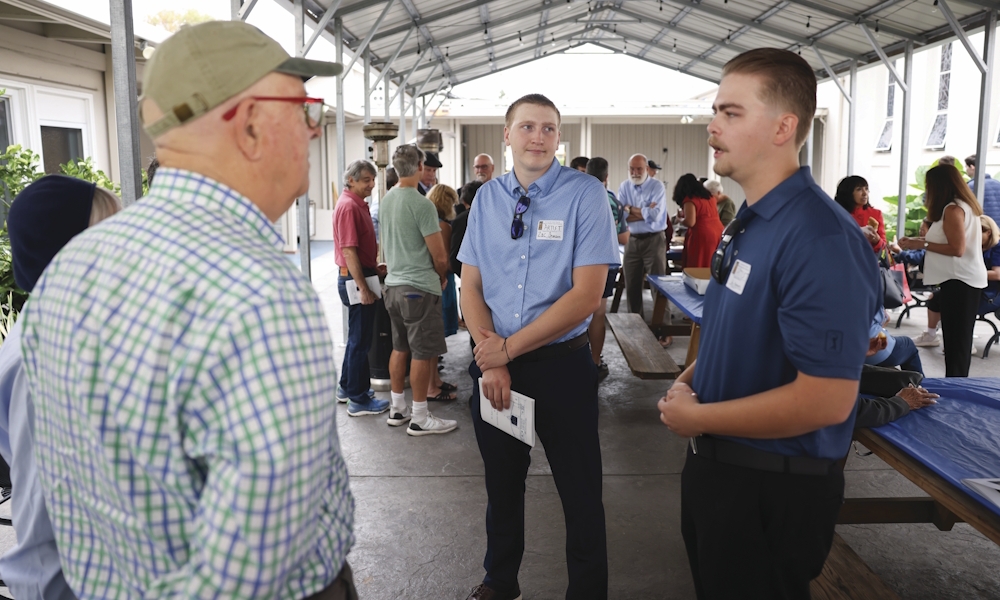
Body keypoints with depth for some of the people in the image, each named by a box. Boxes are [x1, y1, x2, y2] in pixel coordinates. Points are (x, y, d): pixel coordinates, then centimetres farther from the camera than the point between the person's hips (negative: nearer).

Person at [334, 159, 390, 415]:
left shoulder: (358, 204, 14)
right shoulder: (348, 206, -17)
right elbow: (348, 250, -23)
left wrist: (374, 267, 12)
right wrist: (363, 288, -24)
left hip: (361, 275, 10)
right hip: (355, 278, -10)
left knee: (357, 337, 19)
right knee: (360, 339, -3)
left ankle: (347, 388, 31)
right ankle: (359, 400, 6)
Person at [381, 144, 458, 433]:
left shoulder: (387, 200, 7)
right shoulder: (422, 204, -17)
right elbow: (440, 256, -15)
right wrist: (441, 278, 4)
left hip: (393, 283, 8)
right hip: (419, 287, -8)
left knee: (399, 348, 16)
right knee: (422, 353, 0)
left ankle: (397, 409, 25)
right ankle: (420, 418, 8)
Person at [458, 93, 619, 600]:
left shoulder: (585, 194, -10)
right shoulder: (487, 198, 4)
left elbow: (585, 296, -16)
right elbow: (471, 286, 4)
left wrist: (509, 348, -14)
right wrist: (490, 359, -10)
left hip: (561, 363, -4)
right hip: (493, 360, 4)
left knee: (581, 491, 7)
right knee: (501, 482, 20)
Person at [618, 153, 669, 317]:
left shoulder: (657, 187, -7)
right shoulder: (624, 187, 5)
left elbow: (655, 215, -20)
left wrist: (631, 209, -11)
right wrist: (644, 212, -15)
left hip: (654, 240, -4)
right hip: (632, 240, 4)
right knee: (631, 285, 11)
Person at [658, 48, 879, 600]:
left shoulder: (821, 239, -25)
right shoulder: (748, 222, 6)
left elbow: (825, 401, -29)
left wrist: (695, 417, -20)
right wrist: (690, 380, 1)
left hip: (773, 490, -9)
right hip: (715, 462, 9)